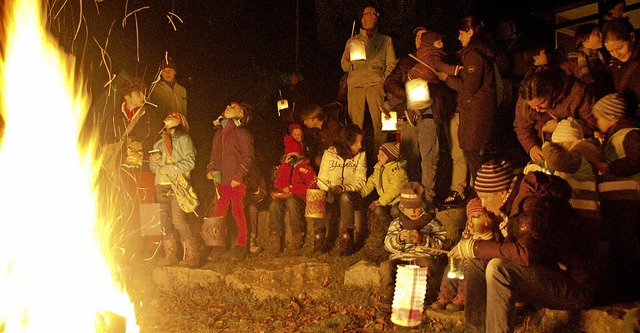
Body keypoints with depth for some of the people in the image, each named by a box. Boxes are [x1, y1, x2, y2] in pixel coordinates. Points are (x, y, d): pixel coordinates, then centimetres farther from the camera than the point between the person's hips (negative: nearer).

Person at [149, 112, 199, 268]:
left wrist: (168, 168, -13)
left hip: (177, 185, -6)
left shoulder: (183, 139, 3)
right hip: (161, 185, 7)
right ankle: (170, 255, 10)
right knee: (165, 220, 3)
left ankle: (192, 255, -10)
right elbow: (154, 167, 24)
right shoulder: (159, 143, 22)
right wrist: (154, 160, 1)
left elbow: (189, 162, -9)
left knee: (178, 220, -14)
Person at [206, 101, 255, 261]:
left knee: (238, 212, -2)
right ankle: (218, 247, 12)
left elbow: (248, 156, -8)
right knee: (219, 212, 5)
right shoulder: (218, 132, 18)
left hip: (237, 181, -6)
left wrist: (238, 176, -16)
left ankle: (241, 246, 9)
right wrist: (210, 169, 6)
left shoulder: (241, 132, -2)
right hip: (221, 180, 6)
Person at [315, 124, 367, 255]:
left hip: (351, 195, 0)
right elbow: (322, 179, 3)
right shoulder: (329, 153, 2)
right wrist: (330, 191, -18)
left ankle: (346, 239, -28)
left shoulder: (361, 155, 2)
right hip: (331, 196, 0)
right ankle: (319, 238, -16)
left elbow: (360, 181, -4)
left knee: (345, 197, -37)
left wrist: (343, 188, -21)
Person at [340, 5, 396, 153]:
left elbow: (391, 64, 12)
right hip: (355, 83, 1)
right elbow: (345, 68, 18)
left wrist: (384, 78, -6)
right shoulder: (352, 41, 22)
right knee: (354, 121, -7)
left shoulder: (385, 40, 20)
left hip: (375, 83, -1)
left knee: (379, 120, -12)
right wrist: (347, 58, -3)